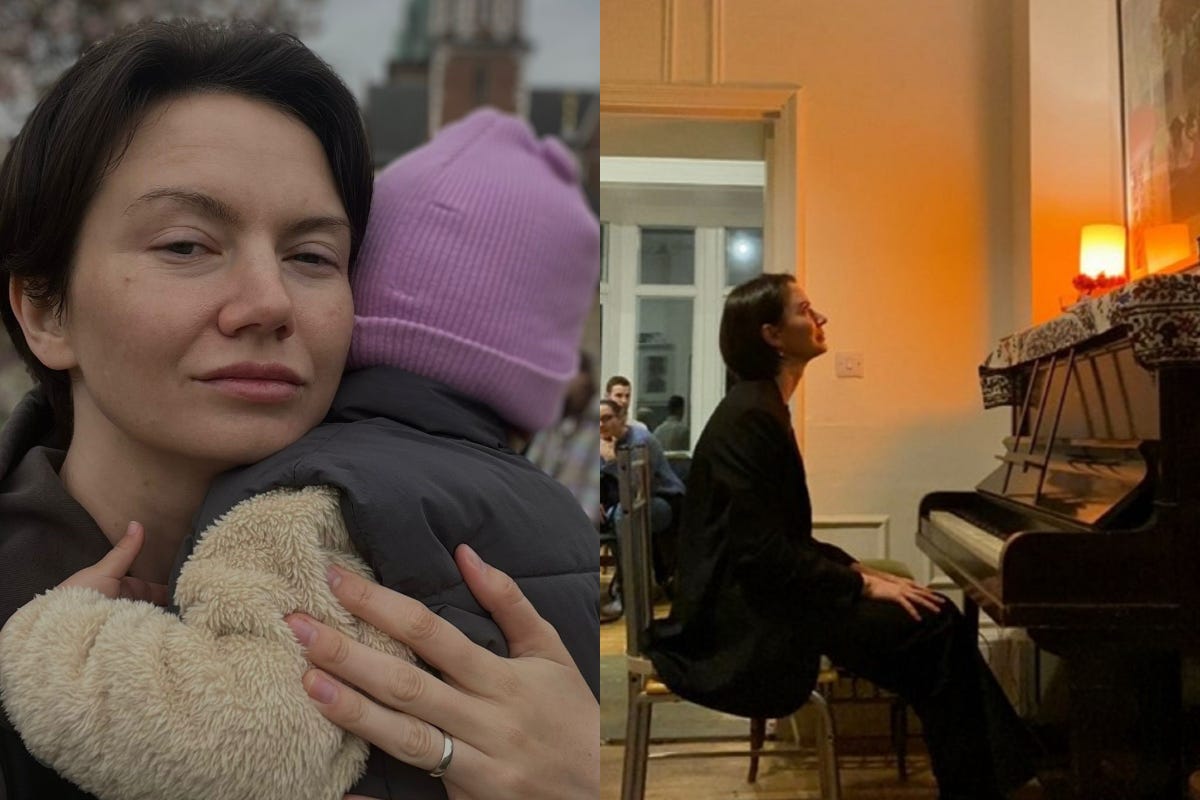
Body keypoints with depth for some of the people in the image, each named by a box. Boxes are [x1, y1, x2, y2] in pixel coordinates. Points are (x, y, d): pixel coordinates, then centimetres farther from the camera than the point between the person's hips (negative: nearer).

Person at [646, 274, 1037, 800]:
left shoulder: (762, 409, 12)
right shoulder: (748, 419, -19)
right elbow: (764, 550, -24)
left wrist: (856, 571, 6)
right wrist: (863, 584, -16)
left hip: (759, 591, 10)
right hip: (746, 613, -10)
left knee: (935, 618, 4)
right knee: (934, 627, -12)